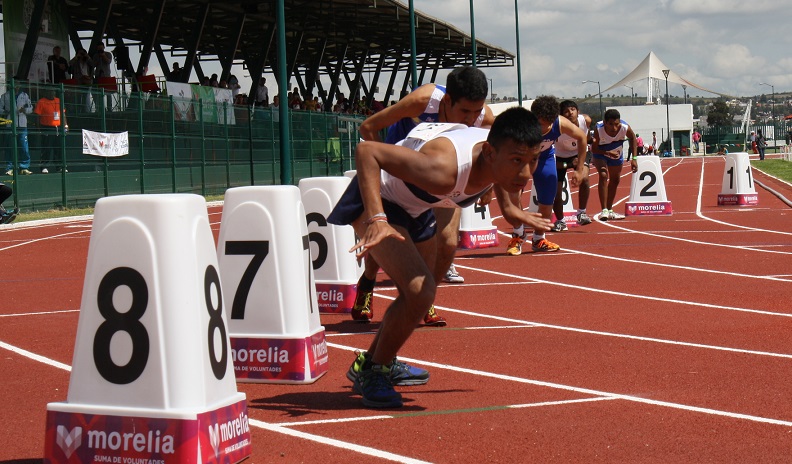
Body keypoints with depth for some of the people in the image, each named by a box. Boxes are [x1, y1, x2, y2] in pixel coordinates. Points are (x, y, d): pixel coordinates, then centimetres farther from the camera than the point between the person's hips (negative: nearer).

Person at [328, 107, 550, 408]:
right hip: (377, 199, -8)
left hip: (416, 205, 8)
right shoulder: (445, 169, -43)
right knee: (419, 292, -24)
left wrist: (507, 206, 13)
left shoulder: (504, 155, -20)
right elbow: (366, 151, -41)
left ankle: (372, 361, 45)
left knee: (420, 293, 23)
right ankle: (372, 372, -2)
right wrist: (376, 219, -49)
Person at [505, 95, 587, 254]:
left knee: (547, 205, 3)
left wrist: (580, 169, -9)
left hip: (545, 157, 3)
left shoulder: (561, 124, -30)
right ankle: (518, 233, 2)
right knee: (509, 195, -24)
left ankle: (539, 240, 31)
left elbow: (581, 137, -10)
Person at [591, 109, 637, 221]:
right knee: (603, 175, -25)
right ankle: (604, 210, -23)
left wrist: (634, 159, -11)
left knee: (615, 180, 13)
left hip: (617, 154, 4)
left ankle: (610, 211, 29)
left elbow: (632, 138, -10)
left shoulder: (625, 128, -33)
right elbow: (594, 149, -29)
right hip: (600, 153, -4)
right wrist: (608, 153, -45)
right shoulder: (598, 129, -39)